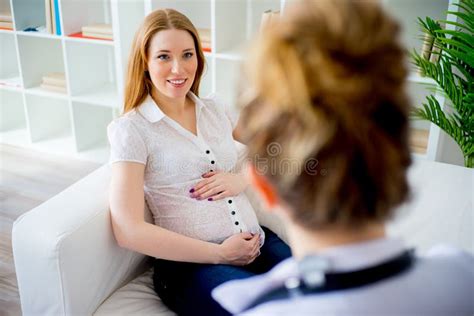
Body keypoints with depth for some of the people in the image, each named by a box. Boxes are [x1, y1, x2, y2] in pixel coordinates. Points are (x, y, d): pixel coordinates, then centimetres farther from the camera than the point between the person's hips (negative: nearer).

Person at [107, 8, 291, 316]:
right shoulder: (131, 129, -4)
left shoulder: (215, 109, 11)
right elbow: (129, 230, -14)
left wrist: (243, 179, -4)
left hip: (257, 242, 5)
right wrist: (220, 253, -11)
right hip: (191, 262, -5)